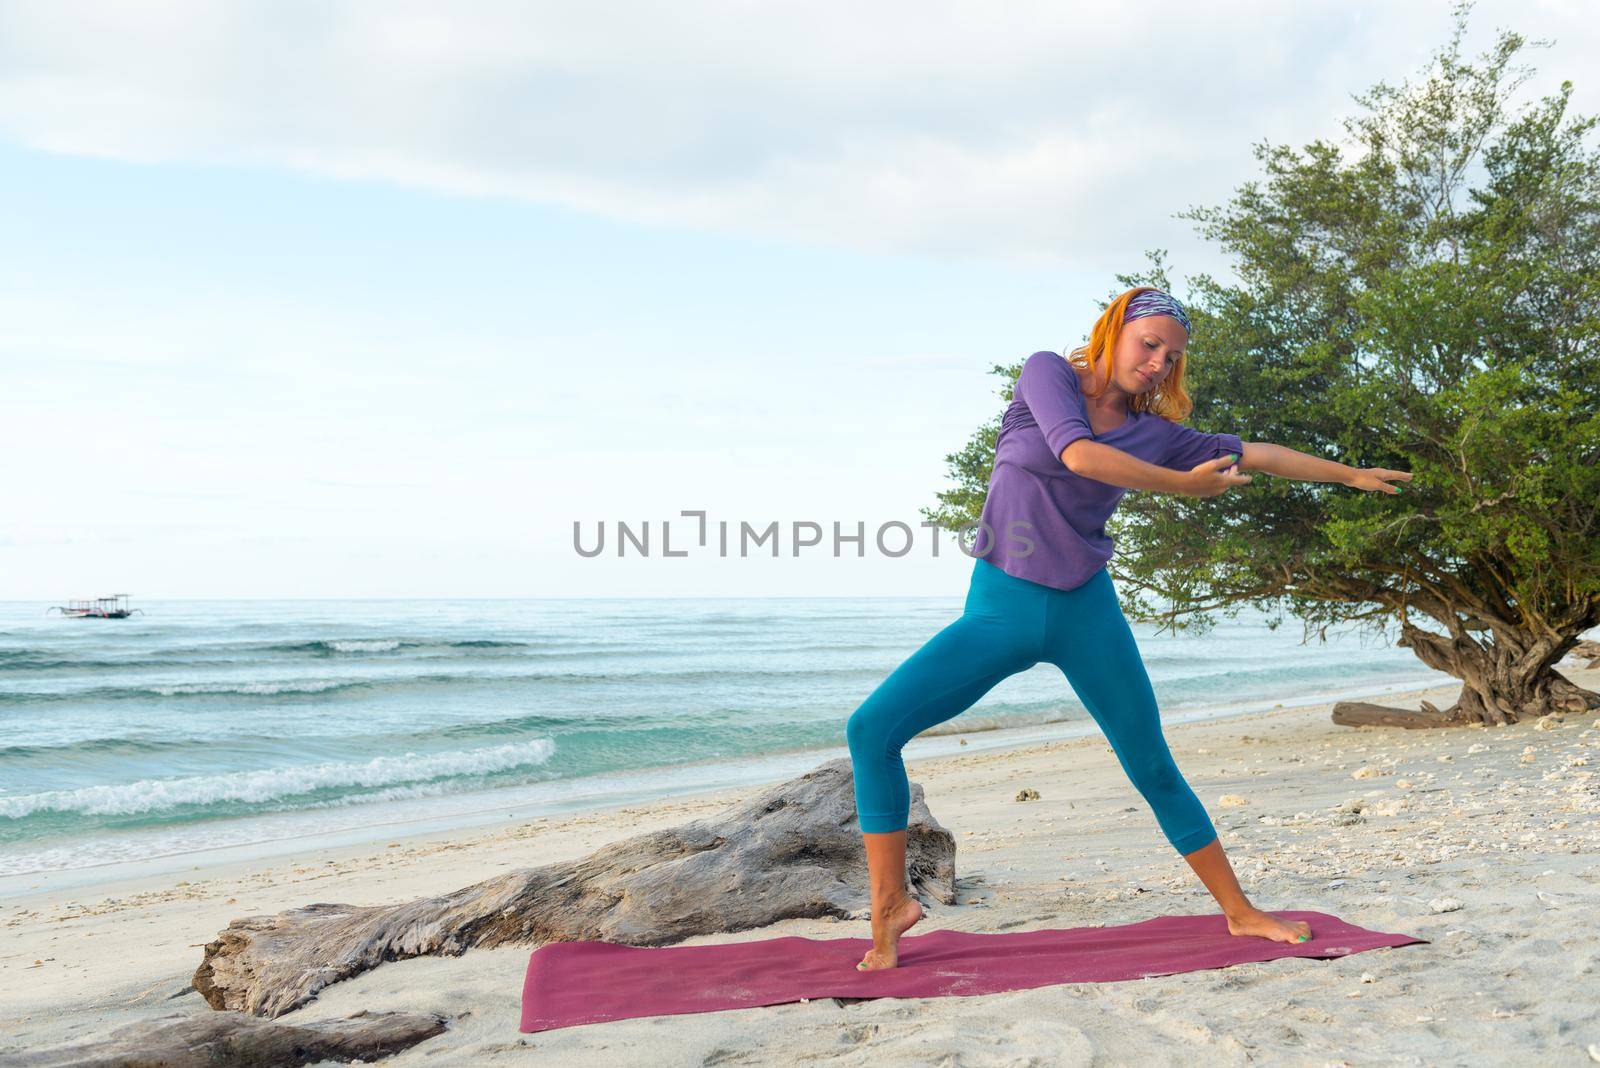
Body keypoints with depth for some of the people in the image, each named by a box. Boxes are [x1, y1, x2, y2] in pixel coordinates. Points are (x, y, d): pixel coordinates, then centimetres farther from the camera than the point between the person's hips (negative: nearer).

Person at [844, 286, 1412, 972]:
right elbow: (1077, 454, -19)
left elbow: (1254, 455, 16)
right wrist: (1184, 485, -11)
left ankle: (1240, 912, 24)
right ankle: (890, 904, -5)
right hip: (1000, 608, -2)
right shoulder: (1048, 374, -1)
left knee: (1154, 769, 8)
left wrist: (1352, 474, 22)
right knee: (871, 729, -17)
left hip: (1085, 610, 3)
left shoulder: (1153, 432, 8)